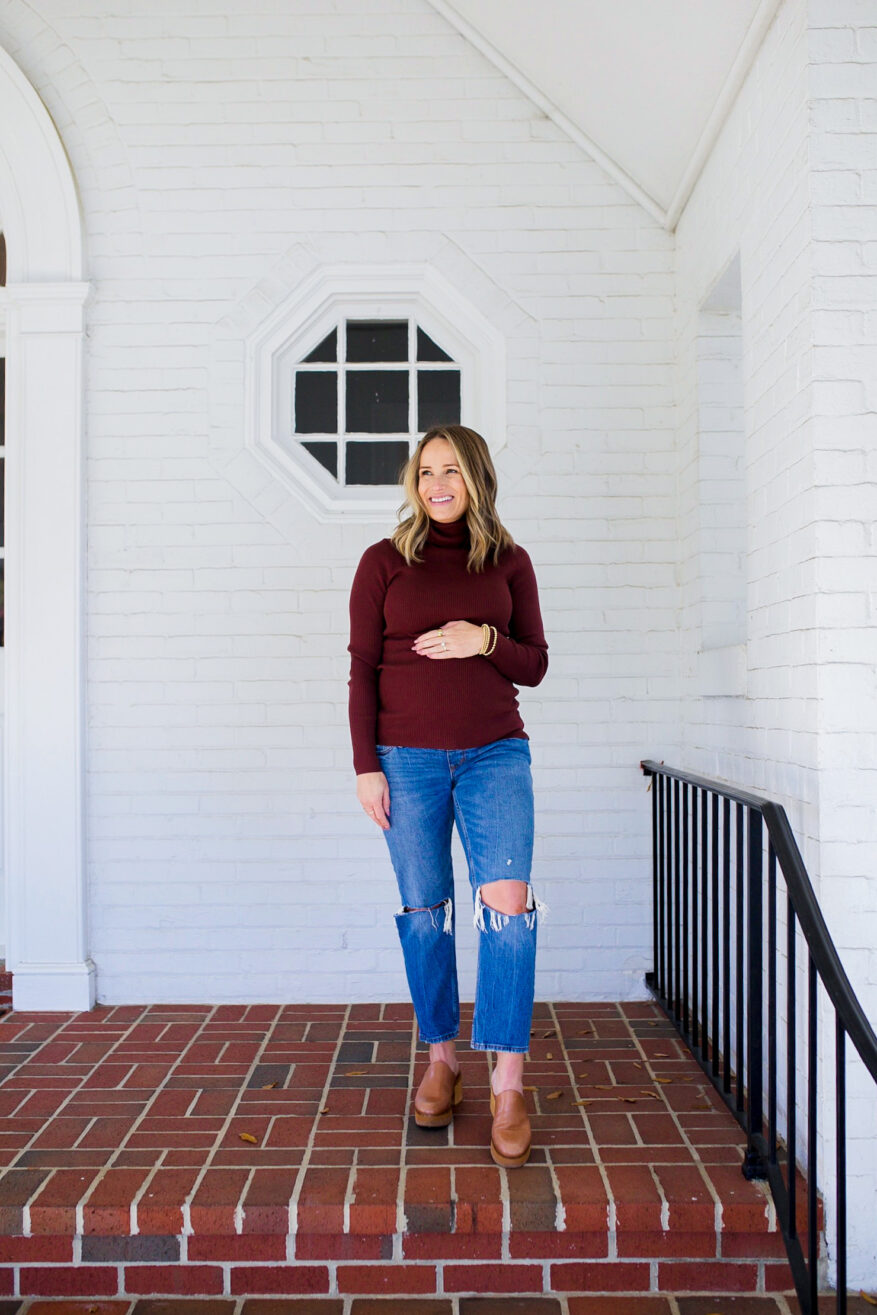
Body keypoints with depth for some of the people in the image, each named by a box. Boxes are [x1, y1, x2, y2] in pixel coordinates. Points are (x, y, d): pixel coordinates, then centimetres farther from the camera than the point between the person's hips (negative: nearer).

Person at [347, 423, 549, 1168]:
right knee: (425, 910, 6)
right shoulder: (384, 562, 4)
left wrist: (485, 641, -11)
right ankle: (441, 1058, 23)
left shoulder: (508, 562, 8)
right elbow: (362, 669, 2)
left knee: (506, 901, -12)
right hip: (407, 757, 0)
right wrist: (366, 765, -4)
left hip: (495, 754, 1)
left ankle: (508, 1084, -5)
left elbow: (535, 665, 9)